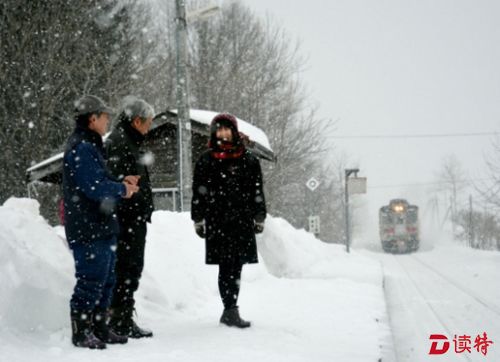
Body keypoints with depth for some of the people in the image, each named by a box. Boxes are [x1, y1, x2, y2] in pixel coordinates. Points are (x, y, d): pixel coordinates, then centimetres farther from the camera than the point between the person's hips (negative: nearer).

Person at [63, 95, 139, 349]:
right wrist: (123, 189, -7)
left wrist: (122, 184, 6)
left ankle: (98, 328, 25)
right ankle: (81, 332, 2)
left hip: (101, 228, 11)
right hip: (89, 230, -11)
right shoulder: (81, 149, -16)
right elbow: (96, 187, -23)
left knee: (106, 280, 16)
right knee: (90, 281, -6)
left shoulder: (90, 146, 18)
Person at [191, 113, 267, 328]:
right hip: (217, 221, -2)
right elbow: (198, 191, 4)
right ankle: (231, 311, -7)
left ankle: (229, 311, 14)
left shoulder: (248, 160, 9)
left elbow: (257, 190, 12)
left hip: (242, 221, 2)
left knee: (236, 267, 6)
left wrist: (259, 217, 9)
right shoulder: (206, 160, 5)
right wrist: (198, 219, 0)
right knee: (227, 267, -6)